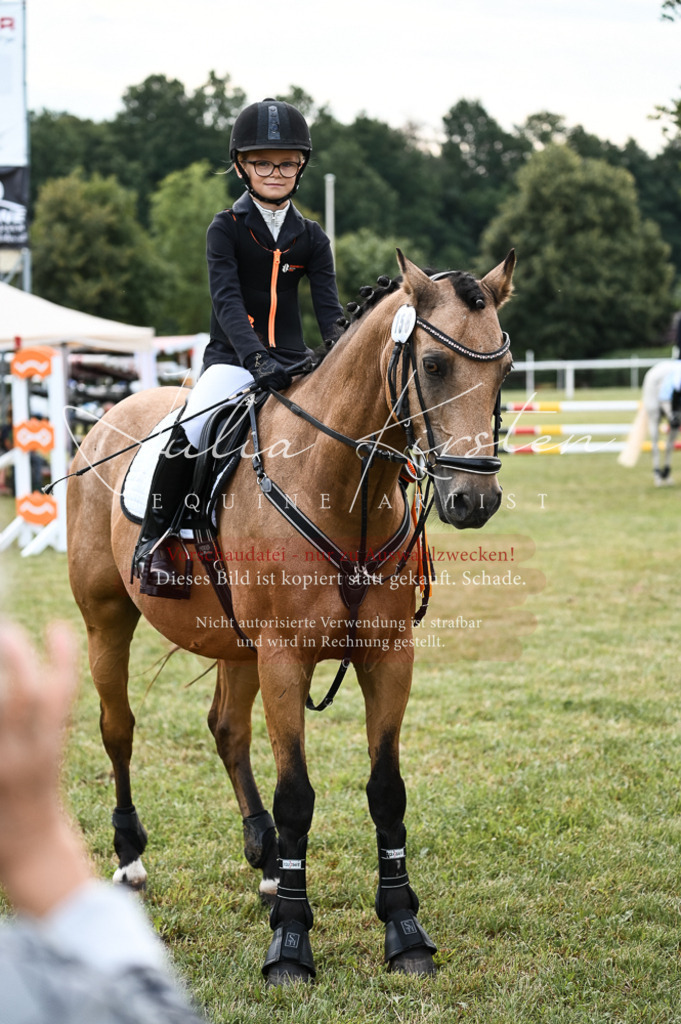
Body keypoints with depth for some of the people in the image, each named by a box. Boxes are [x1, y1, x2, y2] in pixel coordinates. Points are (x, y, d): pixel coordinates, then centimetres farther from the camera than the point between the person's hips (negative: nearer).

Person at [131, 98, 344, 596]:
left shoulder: (311, 237, 10)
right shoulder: (226, 229, 0)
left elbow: (329, 308, 2)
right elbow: (227, 299, -13)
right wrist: (256, 356, -31)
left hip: (293, 363, 4)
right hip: (232, 358, -4)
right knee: (190, 432, -31)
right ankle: (154, 536, -15)